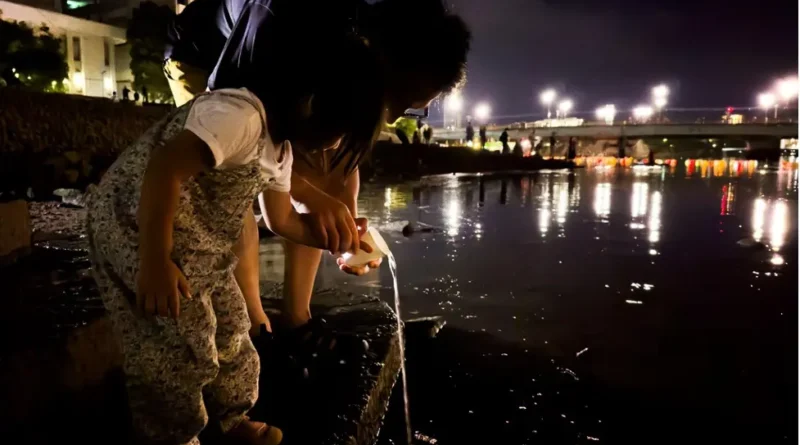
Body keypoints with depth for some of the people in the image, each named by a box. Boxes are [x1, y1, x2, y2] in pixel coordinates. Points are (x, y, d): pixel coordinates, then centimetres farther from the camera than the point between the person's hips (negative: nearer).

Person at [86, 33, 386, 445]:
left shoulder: (281, 146, 6)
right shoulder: (240, 114, -27)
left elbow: (282, 218, 14)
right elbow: (163, 169, -34)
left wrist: (338, 241, 4)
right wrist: (155, 262, -32)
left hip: (195, 243, 10)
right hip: (136, 229, -10)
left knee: (230, 327, 16)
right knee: (179, 348, -2)